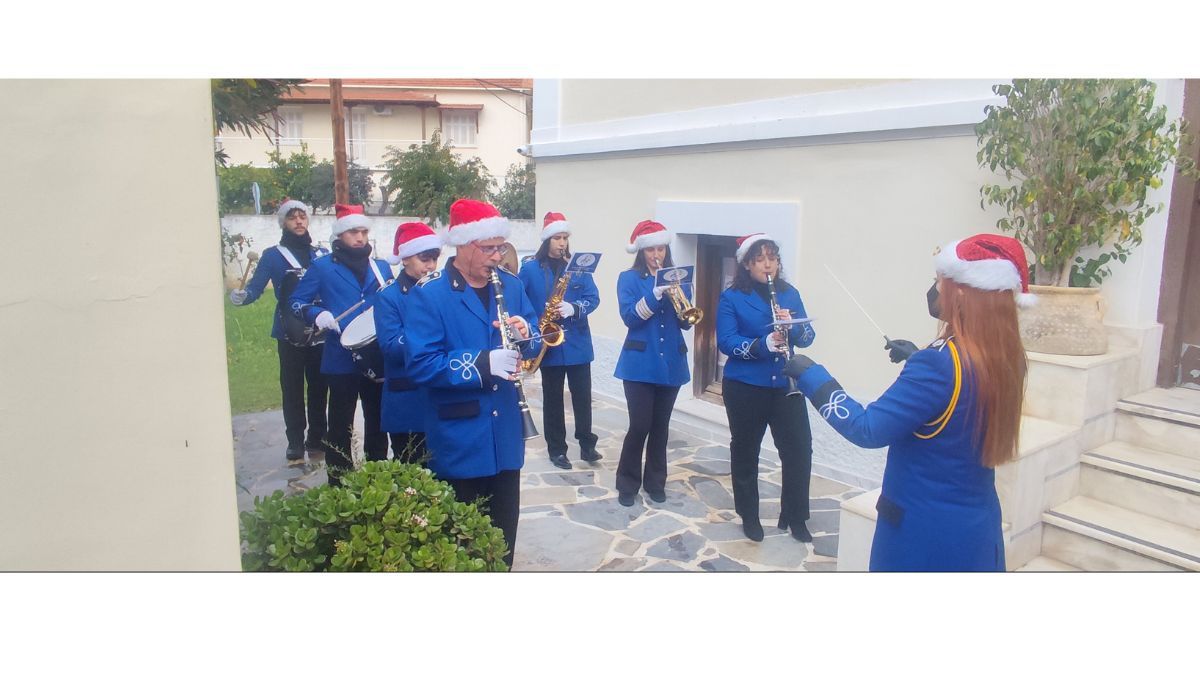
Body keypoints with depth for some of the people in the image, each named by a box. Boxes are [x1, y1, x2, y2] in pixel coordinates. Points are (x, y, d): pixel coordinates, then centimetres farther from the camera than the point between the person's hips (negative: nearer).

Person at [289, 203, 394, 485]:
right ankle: (339, 485, 12)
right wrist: (316, 314, -17)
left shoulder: (382, 268, 10)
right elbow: (296, 302, 2)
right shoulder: (322, 267, -1)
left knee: (377, 422, 13)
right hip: (341, 359, -4)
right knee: (341, 426, 2)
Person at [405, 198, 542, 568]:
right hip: (459, 437, -5)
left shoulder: (510, 284, 5)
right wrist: (482, 363, -27)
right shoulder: (429, 294, -12)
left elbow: (536, 340, 10)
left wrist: (525, 336, -14)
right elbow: (421, 365, -18)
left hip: (505, 431, 5)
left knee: (504, 527, 16)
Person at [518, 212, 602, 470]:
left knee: (582, 395, 4)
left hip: (577, 343, 1)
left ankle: (587, 445, 17)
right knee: (552, 398, 8)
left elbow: (593, 298, -2)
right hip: (548, 344, -1)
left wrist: (574, 308, -20)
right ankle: (557, 450, 19)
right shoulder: (530, 269, -2)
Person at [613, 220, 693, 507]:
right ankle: (627, 483, 12)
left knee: (660, 427, 10)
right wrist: (656, 293, -24)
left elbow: (686, 322, 4)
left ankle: (655, 482, 24)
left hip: (672, 363, 4)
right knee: (640, 426, -6)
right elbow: (629, 316, -14)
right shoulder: (629, 278, -1)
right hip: (640, 363, -3)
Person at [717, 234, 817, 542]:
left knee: (799, 450, -1)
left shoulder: (790, 293, 7)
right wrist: (764, 344, -29)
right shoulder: (731, 297, -5)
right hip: (745, 387, -3)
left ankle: (795, 517, 18)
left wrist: (792, 326, -19)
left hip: (786, 385, 3)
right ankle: (749, 516, 28)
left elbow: (808, 336, 3)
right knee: (745, 452, 9)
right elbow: (726, 342, -14)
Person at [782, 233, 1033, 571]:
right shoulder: (1006, 358, -1)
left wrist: (810, 375, -16)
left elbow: (868, 430, -23)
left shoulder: (940, 362, -25)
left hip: (926, 532, -7)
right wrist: (917, 360, 15)